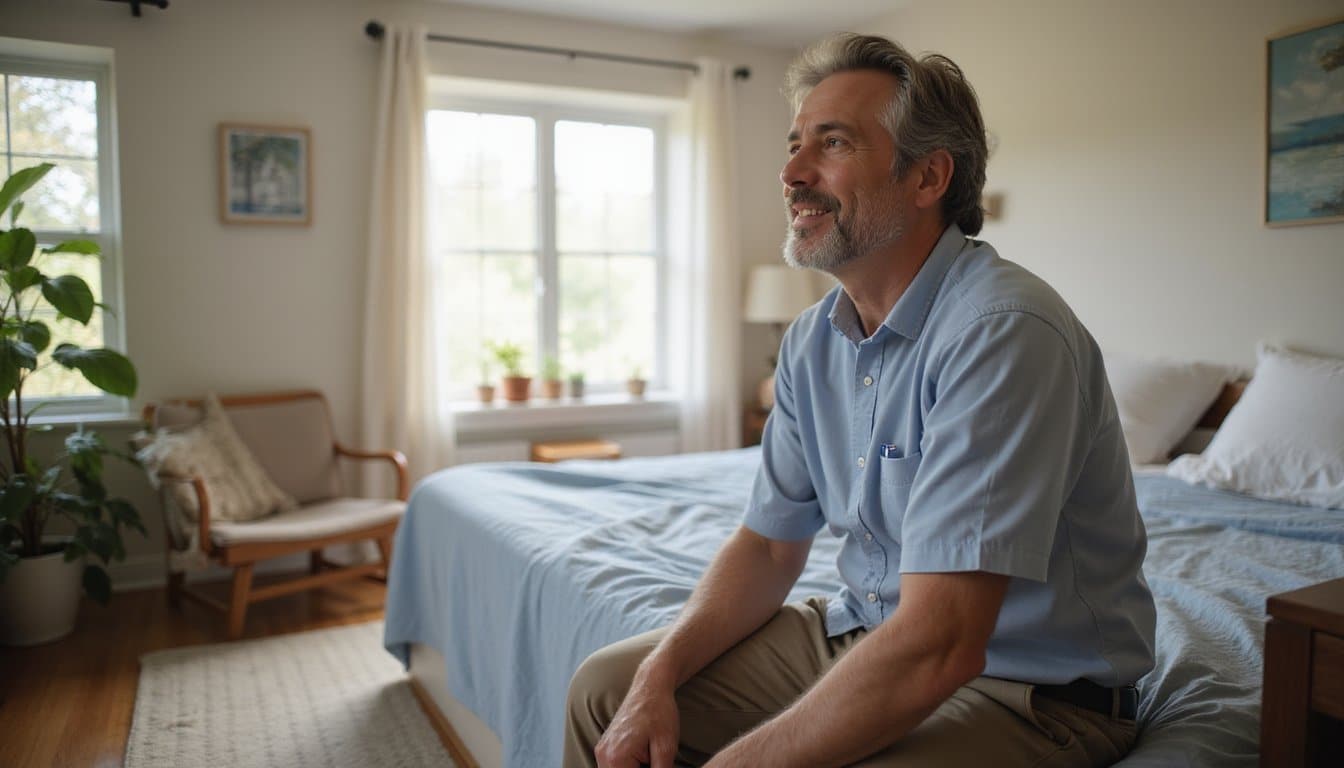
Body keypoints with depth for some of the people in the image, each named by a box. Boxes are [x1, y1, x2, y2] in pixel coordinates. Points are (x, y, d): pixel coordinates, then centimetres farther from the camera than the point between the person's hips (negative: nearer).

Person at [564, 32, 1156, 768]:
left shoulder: (1002, 334, -26)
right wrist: (660, 674, -8)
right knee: (606, 687, 3)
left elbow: (936, 649, -30)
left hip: (1026, 686, -6)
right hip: (864, 631, 7)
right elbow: (769, 543, 6)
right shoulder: (812, 342, 1)